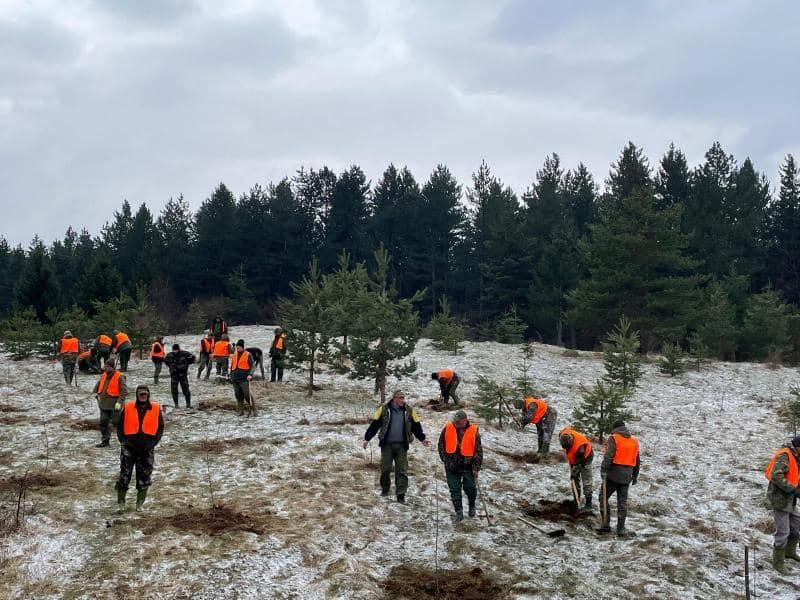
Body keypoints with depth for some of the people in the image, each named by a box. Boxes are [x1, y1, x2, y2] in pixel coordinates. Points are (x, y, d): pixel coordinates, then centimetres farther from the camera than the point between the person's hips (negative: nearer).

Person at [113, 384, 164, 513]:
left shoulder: (156, 409, 1)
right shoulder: (128, 408, 0)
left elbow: (160, 428, 6)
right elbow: (119, 426, 7)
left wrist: (153, 443, -5)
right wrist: (123, 441, -5)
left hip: (147, 449, 1)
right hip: (129, 447, -1)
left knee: (144, 477, 6)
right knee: (124, 475, -1)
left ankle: (139, 504, 18)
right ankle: (121, 503, 9)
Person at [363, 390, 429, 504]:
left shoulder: (409, 411, 4)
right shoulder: (384, 409, -3)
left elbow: (416, 425, 13)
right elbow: (375, 424, -1)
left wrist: (422, 439, 7)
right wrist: (367, 439, -3)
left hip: (401, 445, 1)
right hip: (387, 444, -1)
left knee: (402, 470, -3)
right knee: (385, 468, 6)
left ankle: (401, 495, 0)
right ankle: (385, 489, 27)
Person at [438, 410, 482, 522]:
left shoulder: (473, 431, -9)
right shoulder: (447, 428, -4)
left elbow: (478, 451, -5)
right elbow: (441, 445, 7)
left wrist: (476, 468, -7)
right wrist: (445, 460, 3)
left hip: (468, 466, -2)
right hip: (451, 466, 2)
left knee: (470, 488, 7)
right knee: (455, 490, 4)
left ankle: (472, 506, 35)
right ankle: (459, 513, 14)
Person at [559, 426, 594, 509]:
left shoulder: (580, 446, -41)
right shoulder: (563, 434, -24)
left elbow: (579, 462, -28)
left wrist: (573, 473, -21)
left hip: (585, 458, -6)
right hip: (573, 458, 6)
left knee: (586, 481, -9)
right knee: (575, 479, 8)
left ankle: (588, 502, -6)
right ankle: (576, 498, 18)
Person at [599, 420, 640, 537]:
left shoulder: (613, 438, -5)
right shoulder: (634, 441, 14)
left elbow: (608, 456, -17)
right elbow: (637, 461, 20)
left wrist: (603, 469, -19)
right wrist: (635, 475, 28)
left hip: (613, 474, -5)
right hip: (626, 476, 5)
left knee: (603, 498, 7)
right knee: (622, 502, 10)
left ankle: (606, 524, 2)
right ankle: (621, 529, 10)